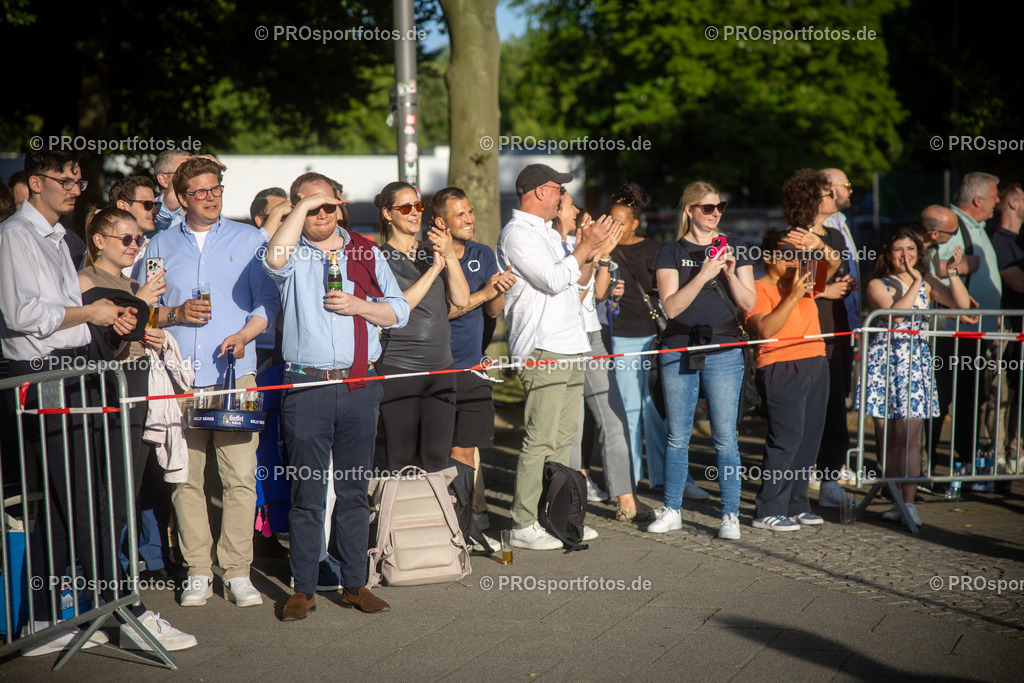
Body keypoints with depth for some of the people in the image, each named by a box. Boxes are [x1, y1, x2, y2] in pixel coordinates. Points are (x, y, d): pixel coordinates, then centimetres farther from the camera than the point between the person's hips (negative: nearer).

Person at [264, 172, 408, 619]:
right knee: (306, 493, 1)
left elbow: (398, 311, 12)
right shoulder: (294, 256, 4)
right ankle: (303, 588, 10)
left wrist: (359, 306, -6)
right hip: (306, 387, -2)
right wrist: (303, 205, -13)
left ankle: (355, 583, 17)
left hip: (359, 386, 2)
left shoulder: (366, 252, 12)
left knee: (354, 490, 9)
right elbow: (274, 258, -22)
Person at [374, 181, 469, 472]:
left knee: (438, 460, 4)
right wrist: (434, 269, -15)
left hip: (441, 369, 5)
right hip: (399, 369, -5)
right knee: (401, 461, -3)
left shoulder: (433, 252, 14)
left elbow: (461, 299, 3)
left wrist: (450, 257, -11)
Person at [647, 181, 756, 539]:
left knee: (725, 438, -2)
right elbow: (671, 306, -7)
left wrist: (730, 273, -13)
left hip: (723, 352, 0)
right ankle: (672, 510, 17)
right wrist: (703, 274, -18)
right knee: (677, 436, 6)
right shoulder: (671, 253, 5)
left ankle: (730, 515, 5)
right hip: (679, 352, 0)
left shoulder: (734, 251, 10)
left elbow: (749, 304, 3)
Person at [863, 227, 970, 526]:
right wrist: (915, 284, -12)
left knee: (908, 437, -7)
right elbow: (894, 314, -15)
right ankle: (897, 501, 9)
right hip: (884, 361, -1)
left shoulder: (927, 283, 13)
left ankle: (908, 502, -7)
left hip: (916, 362, 1)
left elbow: (962, 303, 2)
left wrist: (952, 272, -5)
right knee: (888, 440, 1)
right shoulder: (878, 285, 3)